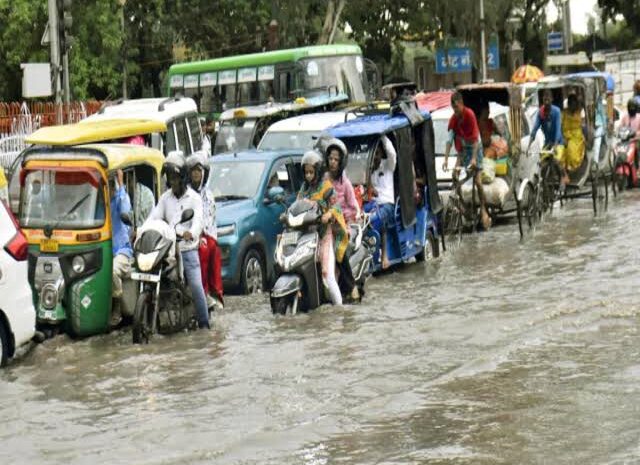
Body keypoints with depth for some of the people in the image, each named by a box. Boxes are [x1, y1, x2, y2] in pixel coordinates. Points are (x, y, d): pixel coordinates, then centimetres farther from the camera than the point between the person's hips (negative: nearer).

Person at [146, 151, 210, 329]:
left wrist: (191, 233, -36)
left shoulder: (194, 198, 3)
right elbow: (154, 216, 6)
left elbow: (198, 220, -13)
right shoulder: (165, 198, 16)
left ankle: (203, 321, -6)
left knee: (196, 285, -12)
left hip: (188, 249, -4)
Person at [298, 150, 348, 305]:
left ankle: (338, 304, -8)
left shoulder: (326, 186, 0)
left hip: (324, 233, -6)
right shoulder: (304, 187, 18)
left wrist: (329, 214, -27)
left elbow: (335, 205, -7)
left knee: (327, 273, -13)